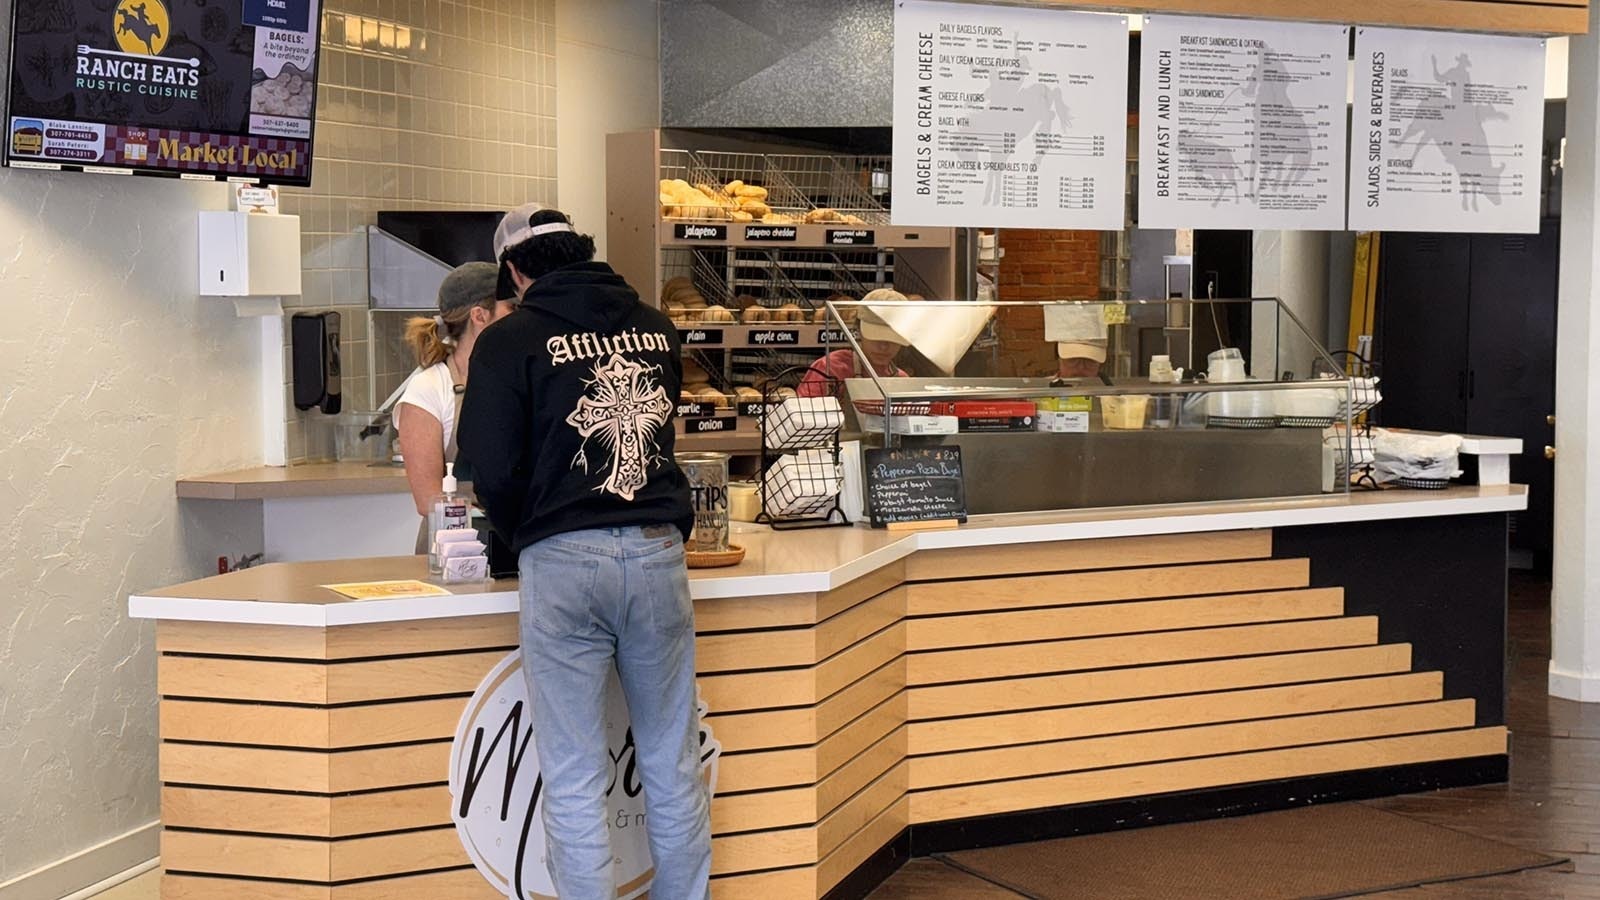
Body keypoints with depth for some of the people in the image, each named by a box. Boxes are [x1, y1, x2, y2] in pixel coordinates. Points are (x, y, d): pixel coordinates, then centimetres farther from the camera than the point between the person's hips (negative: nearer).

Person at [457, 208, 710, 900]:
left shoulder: (511, 339, -2)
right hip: (658, 555, 4)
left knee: (574, 779, 2)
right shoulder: (657, 329, 12)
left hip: (563, 561, -4)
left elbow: (492, 469, -6)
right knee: (674, 766, 12)